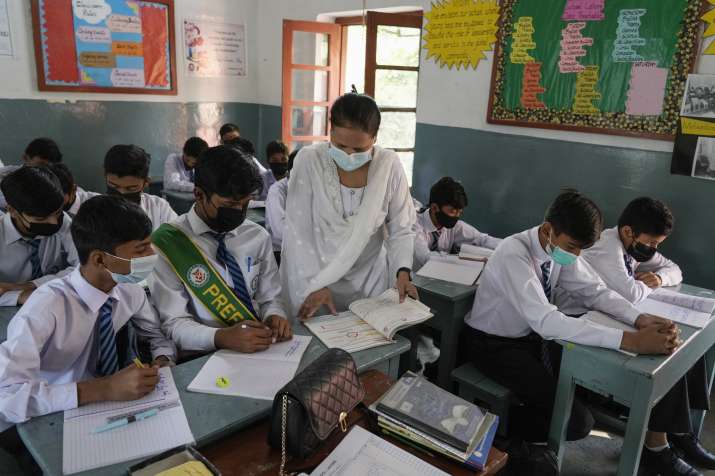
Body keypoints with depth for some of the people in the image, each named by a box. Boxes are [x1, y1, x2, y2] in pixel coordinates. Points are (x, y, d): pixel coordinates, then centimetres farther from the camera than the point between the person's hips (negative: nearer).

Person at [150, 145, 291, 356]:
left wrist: (274, 316, -11)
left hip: (261, 350, 3)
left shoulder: (258, 236, 5)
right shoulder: (169, 243, -8)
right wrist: (221, 337, -26)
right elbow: (174, 324, -9)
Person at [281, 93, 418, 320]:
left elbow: (400, 230, -3)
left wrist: (403, 272, -18)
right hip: (313, 278, -1)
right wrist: (314, 285, -20)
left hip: (368, 280, 2)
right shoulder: (309, 160, -14)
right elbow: (298, 232, -13)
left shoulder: (389, 165, -10)